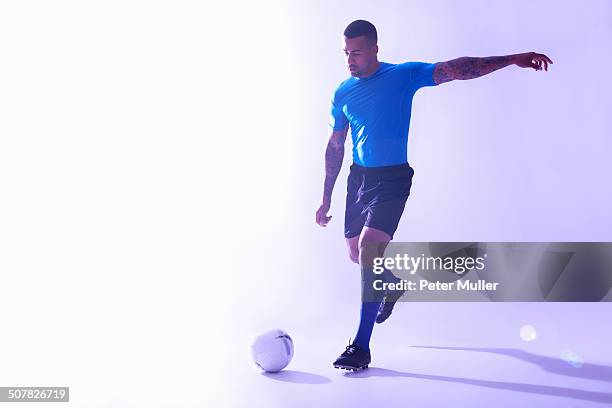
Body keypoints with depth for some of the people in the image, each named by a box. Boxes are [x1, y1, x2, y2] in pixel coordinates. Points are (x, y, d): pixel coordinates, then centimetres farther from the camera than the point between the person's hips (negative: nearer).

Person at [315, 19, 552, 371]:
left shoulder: (404, 76, -5)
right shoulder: (343, 93, 6)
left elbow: (455, 69, -11)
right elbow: (335, 147, 11)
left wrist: (511, 60, -20)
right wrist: (326, 198, 10)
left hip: (393, 179, -5)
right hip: (358, 176, 6)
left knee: (368, 248, -20)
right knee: (357, 253, 14)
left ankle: (362, 346, -12)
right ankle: (394, 284, 49)